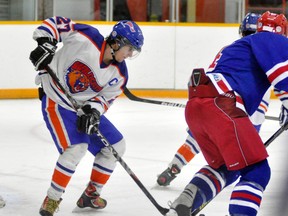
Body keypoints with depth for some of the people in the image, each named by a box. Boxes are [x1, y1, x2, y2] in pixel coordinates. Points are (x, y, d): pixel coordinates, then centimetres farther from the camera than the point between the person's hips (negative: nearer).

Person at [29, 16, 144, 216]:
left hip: (85, 108, 7)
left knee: (116, 146, 7)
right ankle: (52, 199, -12)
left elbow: (107, 97, -3)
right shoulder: (85, 37, -21)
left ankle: (91, 194, 21)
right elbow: (55, 23, -15)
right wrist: (45, 44, -30)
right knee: (76, 148, -25)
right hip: (57, 102, -7)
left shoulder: (119, 74, -4)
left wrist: (94, 109, -24)